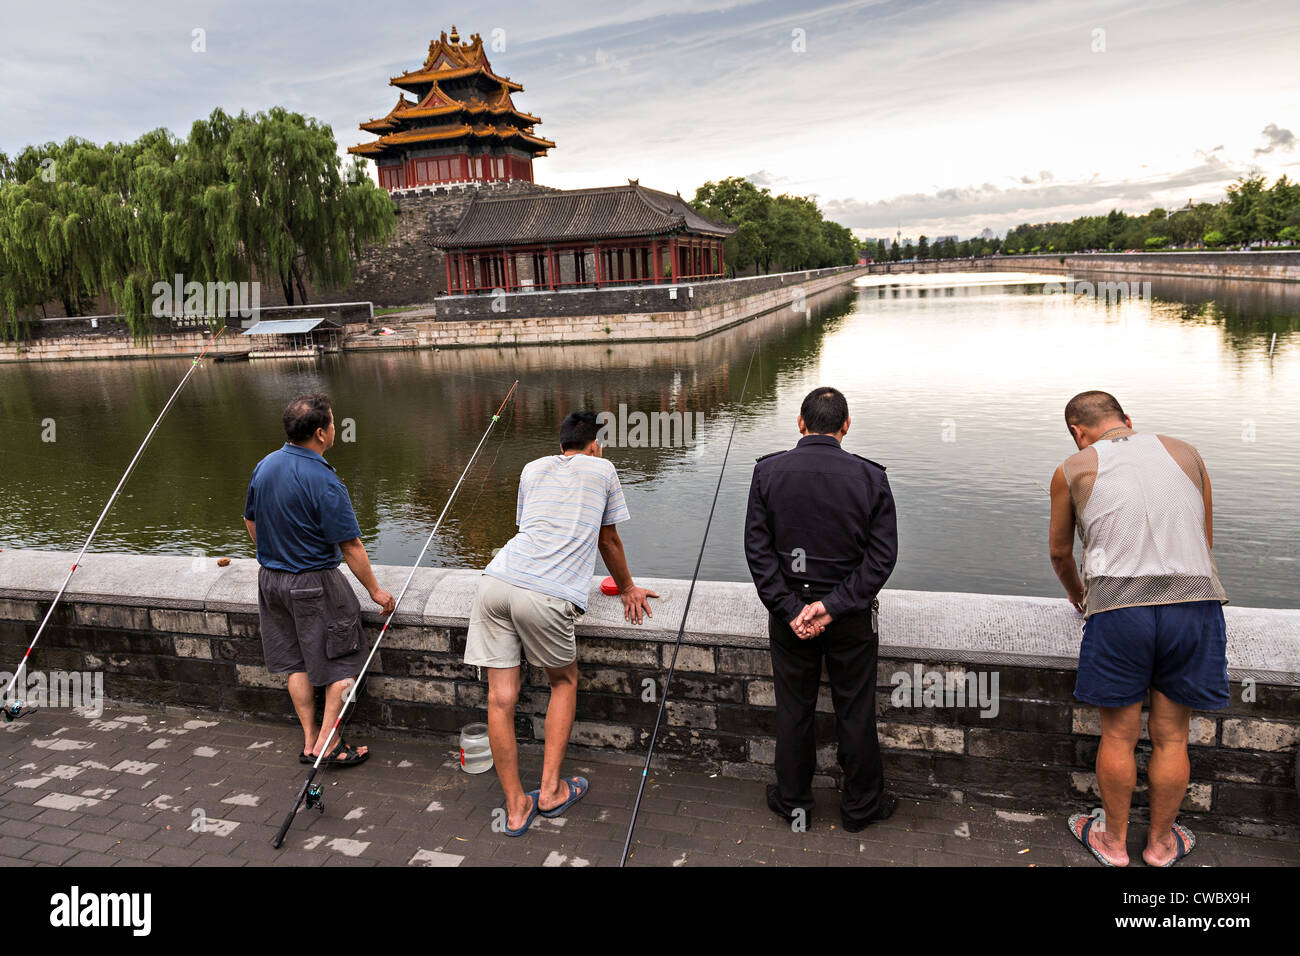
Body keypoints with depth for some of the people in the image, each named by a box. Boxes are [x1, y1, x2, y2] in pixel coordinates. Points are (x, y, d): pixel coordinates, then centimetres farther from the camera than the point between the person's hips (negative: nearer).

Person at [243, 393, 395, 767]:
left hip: (270, 578, 8)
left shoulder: (265, 465, 1)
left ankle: (309, 741, 25)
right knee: (342, 662, 7)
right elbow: (351, 546, -19)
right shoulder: (324, 482, -23)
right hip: (314, 585, -8)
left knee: (297, 664, 16)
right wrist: (375, 590, -8)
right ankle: (328, 744, 10)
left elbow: (251, 521, 14)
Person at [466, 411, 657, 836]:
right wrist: (627, 588, 41)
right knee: (564, 681, 21)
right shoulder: (602, 470, 17)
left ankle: (516, 807, 19)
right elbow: (608, 540, 25)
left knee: (500, 698, 7)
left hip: (497, 579, 4)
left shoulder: (533, 469, 26)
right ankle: (551, 790, 22)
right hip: (549, 595, -3)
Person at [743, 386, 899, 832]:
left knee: (793, 710, 15)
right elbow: (882, 554, -12)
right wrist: (834, 605, -14)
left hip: (788, 611, 1)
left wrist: (790, 609, -11)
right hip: (852, 616, 0)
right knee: (856, 712, 14)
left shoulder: (768, 472, -7)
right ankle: (861, 805, 30)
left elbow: (757, 548, -10)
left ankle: (793, 803, 30)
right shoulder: (870, 477, -9)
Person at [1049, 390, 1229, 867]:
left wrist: (1076, 593, 37)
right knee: (1171, 738, 15)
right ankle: (1161, 842, 33)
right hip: (1194, 602, 3)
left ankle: (1113, 841, 30)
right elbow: (1206, 539, 22)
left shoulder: (1072, 471, 7)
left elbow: (1060, 552, 18)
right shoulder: (1185, 453, 13)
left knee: (1119, 736, 12)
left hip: (1118, 610, -2)